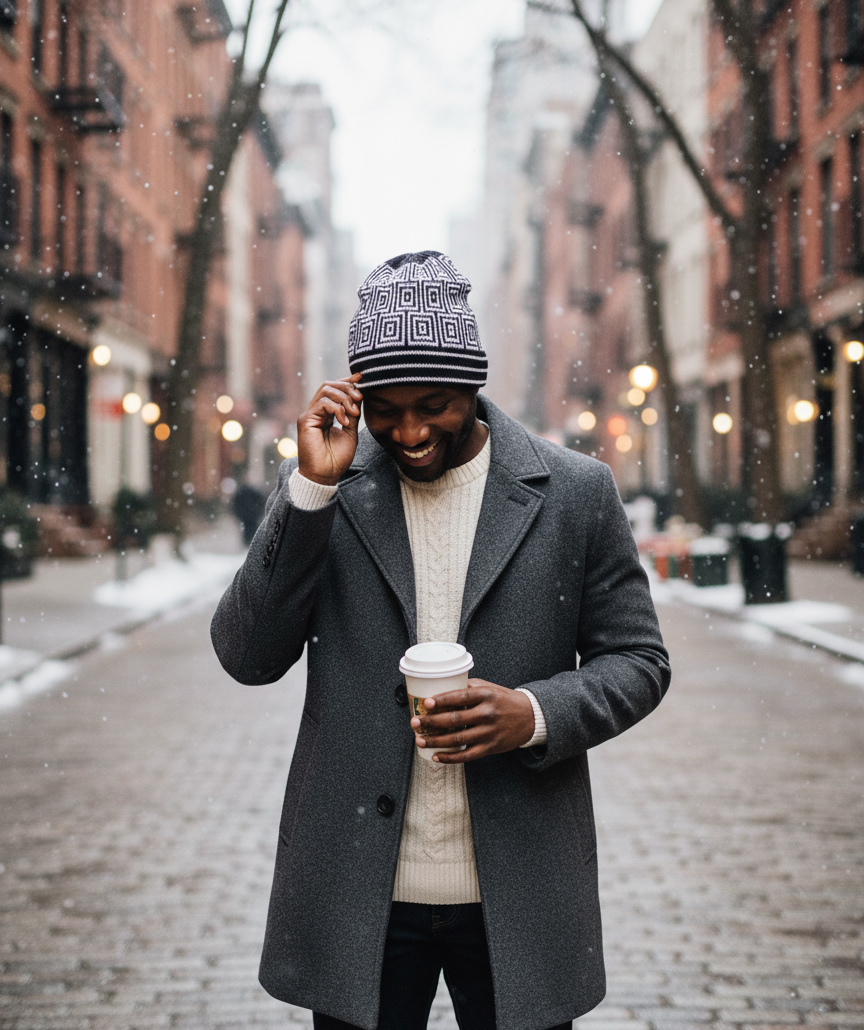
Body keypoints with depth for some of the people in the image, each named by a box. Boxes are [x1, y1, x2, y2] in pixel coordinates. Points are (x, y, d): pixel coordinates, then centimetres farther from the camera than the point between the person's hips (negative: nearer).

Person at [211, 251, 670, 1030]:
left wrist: (537, 714, -16)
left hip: (518, 892, 0)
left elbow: (638, 660, 4)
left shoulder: (576, 492, -2)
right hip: (358, 890, 1)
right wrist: (312, 488, -16)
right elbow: (248, 658, -7)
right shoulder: (320, 485, 0)